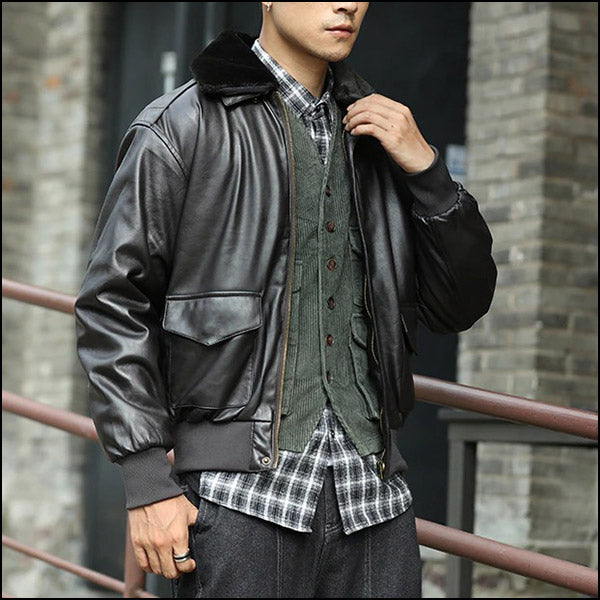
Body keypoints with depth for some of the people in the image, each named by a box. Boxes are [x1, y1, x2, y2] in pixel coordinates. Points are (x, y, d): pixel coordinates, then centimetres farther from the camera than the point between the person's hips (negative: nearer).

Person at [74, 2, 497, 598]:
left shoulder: (377, 134, 15)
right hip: (241, 490, -4)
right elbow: (113, 303, -3)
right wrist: (147, 482, -9)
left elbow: (459, 307, 14)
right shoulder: (183, 126, -1)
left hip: (373, 494, 5)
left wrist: (425, 169, 0)